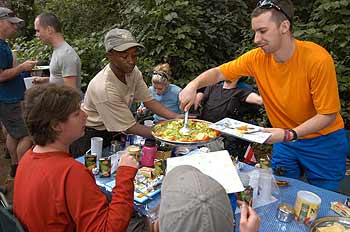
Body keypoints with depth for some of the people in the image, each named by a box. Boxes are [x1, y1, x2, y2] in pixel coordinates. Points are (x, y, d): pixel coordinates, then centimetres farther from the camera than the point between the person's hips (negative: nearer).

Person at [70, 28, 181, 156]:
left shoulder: (133, 72, -12)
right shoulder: (104, 88, -33)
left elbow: (149, 101, -9)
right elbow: (130, 127, -28)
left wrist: (176, 117, -23)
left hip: (113, 130, 7)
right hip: (90, 136, -6)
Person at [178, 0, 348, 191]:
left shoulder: (317, 59, -25)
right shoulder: (257, 58, -12)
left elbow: (328, 115, -21)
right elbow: (218, 73, -5)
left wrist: (289, 134, -31)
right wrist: (193, 85, -24)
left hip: (323, 142, -3)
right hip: (284, 139, 4)